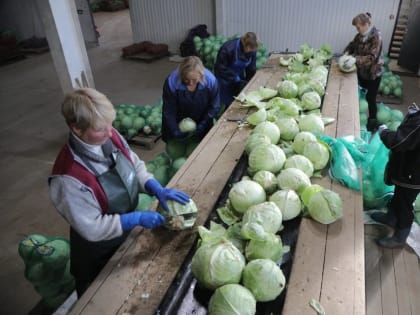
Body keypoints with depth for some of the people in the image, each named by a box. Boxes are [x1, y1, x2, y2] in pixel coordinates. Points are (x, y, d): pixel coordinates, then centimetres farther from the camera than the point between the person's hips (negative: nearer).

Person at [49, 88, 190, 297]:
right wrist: (138, 218, -27)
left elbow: (135, 166, -3)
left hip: (127, 233, 6)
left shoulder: (110, 136, -19)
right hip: (97, 253, -5)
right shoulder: (69, 177, -37)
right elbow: (92, 228, -29)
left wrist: (158, 190, -17)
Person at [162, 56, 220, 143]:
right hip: (178, 121, 0)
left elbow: (214, 107, -13)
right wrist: (175, 131, -24)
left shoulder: (211, 80, -28)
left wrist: (202, 125, -16)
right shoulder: (171, 82, -31)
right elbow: (169, 111, -20)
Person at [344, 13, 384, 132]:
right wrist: (347, 53, -12)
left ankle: (372, 121, 15)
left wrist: (355, 59, -40)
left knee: (370, 98, -1)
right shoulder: (361, 35, -1)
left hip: (373, 73, -7)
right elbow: (352, 45, 10)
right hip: (361, 71, 7)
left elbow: (372, 57, -29)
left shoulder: (376, 37, -23)